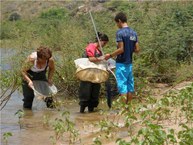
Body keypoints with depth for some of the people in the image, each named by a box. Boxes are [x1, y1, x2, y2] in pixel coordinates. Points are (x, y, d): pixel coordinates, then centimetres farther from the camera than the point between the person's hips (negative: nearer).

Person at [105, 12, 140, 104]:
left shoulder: (120, 32, -12)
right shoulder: (133, 33, 9)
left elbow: (121, 49, -18)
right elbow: (137, 49, 8)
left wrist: (110, 55, -7)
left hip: (121, 63, -7)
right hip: (130, 63, 7)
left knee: (122, 86, -5)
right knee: (130, 86, 9)